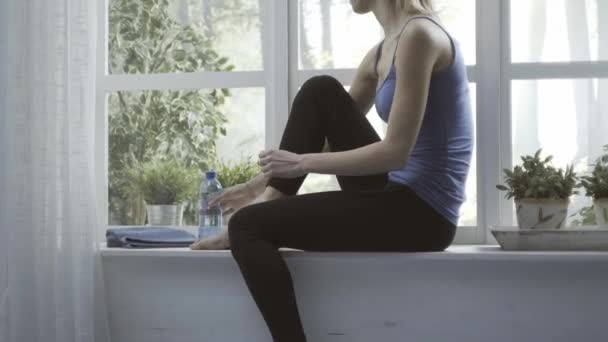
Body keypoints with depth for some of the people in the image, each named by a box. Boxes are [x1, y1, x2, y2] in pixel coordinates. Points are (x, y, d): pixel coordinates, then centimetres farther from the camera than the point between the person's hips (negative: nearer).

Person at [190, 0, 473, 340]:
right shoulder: (382, 52, 13)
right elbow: (333, 133, 21)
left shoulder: (418, 35, -16)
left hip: (421, 213, -9)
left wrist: (303, 163, -11)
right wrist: (263, 182, 17)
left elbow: (396, 152, -21)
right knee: (320, 92, 9)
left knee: (247, 226, -11)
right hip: (398, 197, 9)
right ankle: (268, 203, 6)